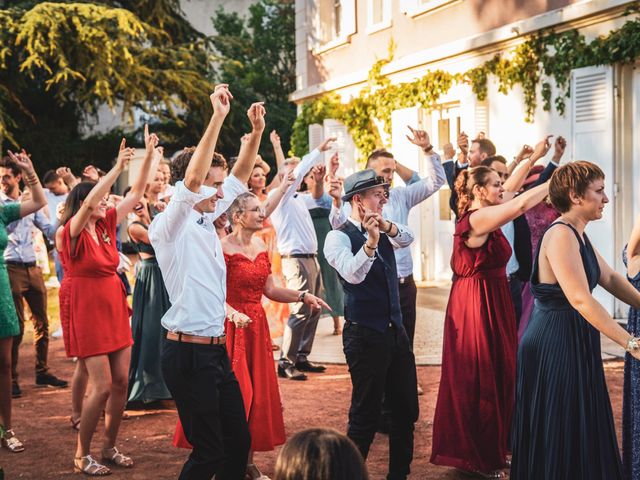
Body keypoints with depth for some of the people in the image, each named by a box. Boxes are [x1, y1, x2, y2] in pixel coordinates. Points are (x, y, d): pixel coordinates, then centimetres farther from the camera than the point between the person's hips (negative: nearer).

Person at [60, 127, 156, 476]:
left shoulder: (106, 225, 6)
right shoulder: (73, 232, -11)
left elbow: (136, 194, 6)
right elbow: (87, 202, -30)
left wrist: (149, 155, -3)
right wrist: (117, 167, -33)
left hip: (115, 310, 7)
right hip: (89, 314, -7)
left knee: (121, 382, 6)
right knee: (102, 386, -8)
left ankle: (109, 448, 20)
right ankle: (81, 455, 7)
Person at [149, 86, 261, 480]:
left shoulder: (206, 221, 12)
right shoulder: (170, 225, -12)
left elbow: (240, 176, 20)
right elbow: (192, 178, -28)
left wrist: (256, 131, 10)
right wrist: (218, 117, -28)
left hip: (217, 348, 9)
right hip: (188, 353, -9)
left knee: (239, 441, 12)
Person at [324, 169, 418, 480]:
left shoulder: (384, 231, 11)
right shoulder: (339, 237, -11)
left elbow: (407, 238, -10)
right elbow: (352, 273, -28)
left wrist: (386, 226, -30)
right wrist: (370, 242, -44)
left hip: (396, 331, 8)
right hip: (365, 335, -8)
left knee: (406, 409, 14)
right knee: (365, 414, 0)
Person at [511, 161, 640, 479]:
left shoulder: (577, 235, 12)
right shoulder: (560, 235, -20)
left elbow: (610, 279, 13)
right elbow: (581, 300, -27)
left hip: (573, 344, 10)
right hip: (556, 345, -10)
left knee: (582, 435, 17)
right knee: (560, 440, 0)